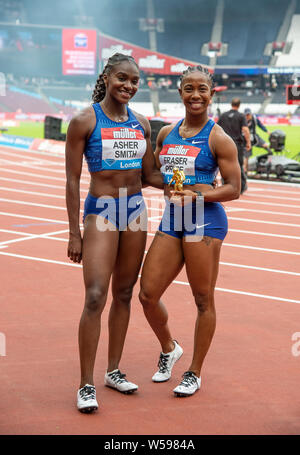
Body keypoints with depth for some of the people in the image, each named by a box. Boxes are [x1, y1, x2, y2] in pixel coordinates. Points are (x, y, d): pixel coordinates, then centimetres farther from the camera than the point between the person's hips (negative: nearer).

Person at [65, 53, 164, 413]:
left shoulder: (140, 123, 8)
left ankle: (113, 371, 24)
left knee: (124, 295, 11)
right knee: (95, 298, -12)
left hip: (135, 213, 6)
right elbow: (72, 180, -6)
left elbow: (150, 175, 14)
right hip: (101, 212, -5)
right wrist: (74, 232, -9)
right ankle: (86, 385, -3)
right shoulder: (85, 121, -7)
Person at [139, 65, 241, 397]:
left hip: (205, 221, -6)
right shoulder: (166, 133, 12)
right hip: (171, 221, 6)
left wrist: (196, 195, -19)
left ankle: (194, 373, 17)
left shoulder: (217, 138, -5)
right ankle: (169, 349, 31)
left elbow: (234, 188, -7)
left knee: (203, 300, 3)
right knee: (147, 295, 3)